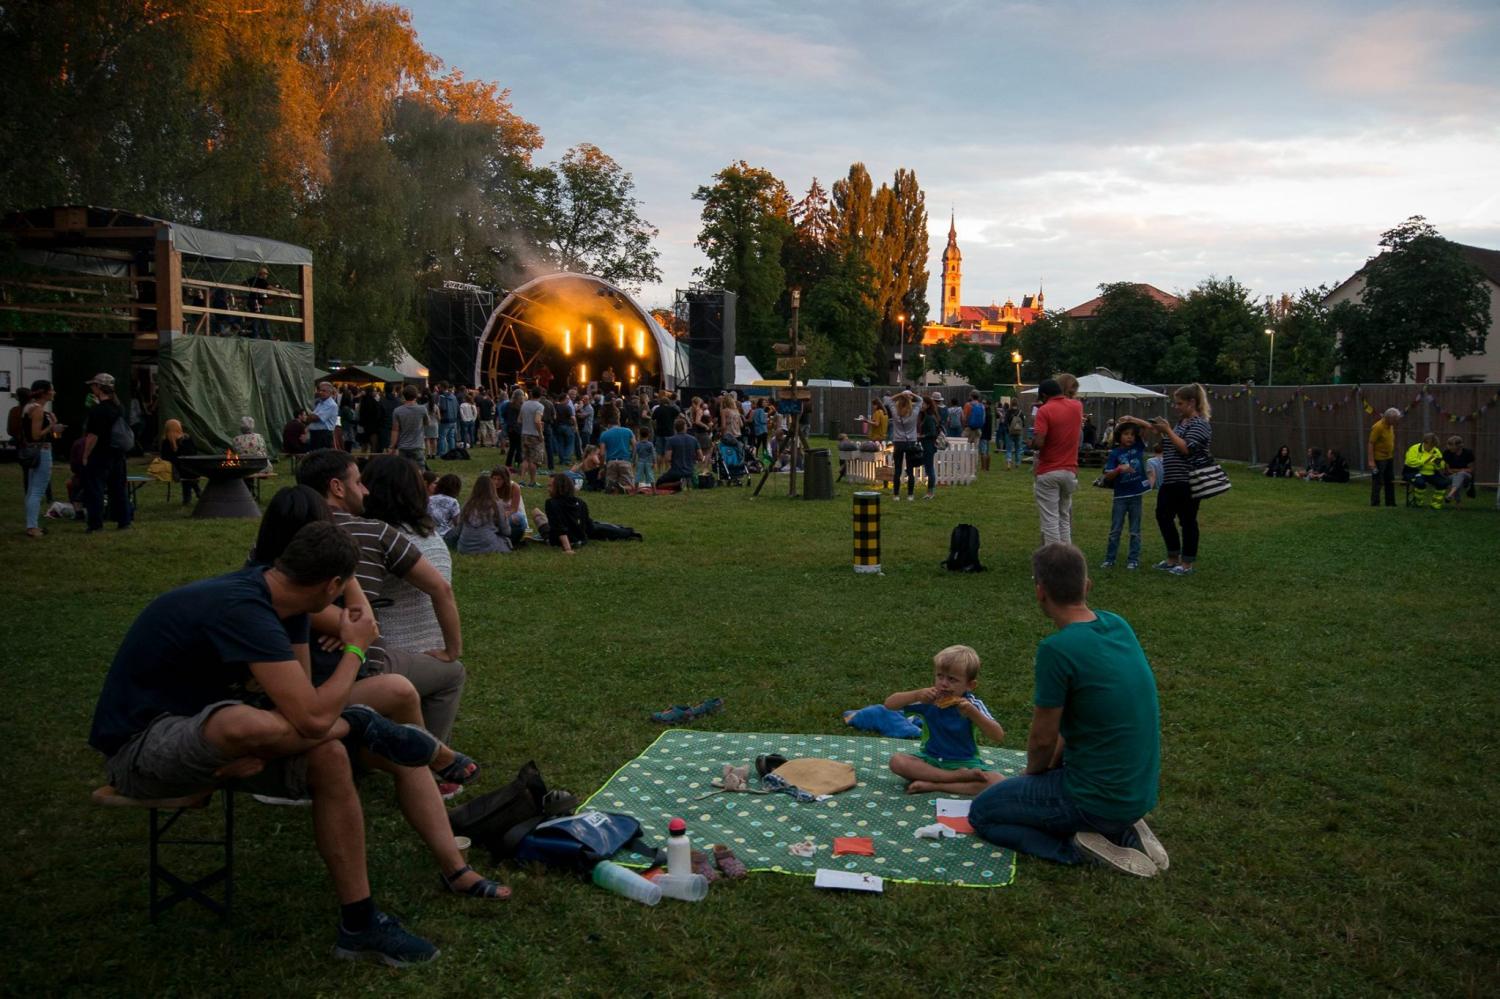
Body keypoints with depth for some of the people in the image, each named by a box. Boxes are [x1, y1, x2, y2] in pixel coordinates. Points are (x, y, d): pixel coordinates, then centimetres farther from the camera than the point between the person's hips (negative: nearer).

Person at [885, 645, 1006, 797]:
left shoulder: (972, 705, -11)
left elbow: (999, 737, -20)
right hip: (930, 760, 2)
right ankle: (959, 777, -24)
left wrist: (972, 713, -33)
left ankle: (932, 785, -26)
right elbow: (889, 704, -8)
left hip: (964, 762, -1)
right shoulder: (928, 700, -7)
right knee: (896, 760, -26)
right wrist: (916, 695, -24)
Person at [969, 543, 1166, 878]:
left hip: (1101, 799, -8)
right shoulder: (1118, 625, 0)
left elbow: (1043, 739, -13)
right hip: (1141, 790, 8)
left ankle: (1077, 846, -4)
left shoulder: (1057, 649, -25)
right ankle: (1123, 830, 13)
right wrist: (1051, 763, 13)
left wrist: (1033, 771, 8)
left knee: (981, 813, 12)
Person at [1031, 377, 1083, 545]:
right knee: (1064, 518, 15)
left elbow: (1038, 443, -21)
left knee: (1050, 520, -2)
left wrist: (1031, 442, 1)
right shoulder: (1077, 406, 6)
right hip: (1069, 471, 5)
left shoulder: (1044, 411, -12)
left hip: (1048, 473, -5)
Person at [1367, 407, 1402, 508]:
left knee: (1390, 481, 13)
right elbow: (1371, 444, -19)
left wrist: (1392, 455, 18)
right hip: (1379, 459, -9)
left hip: (1389, 458, 9)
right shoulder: (1378, 427, -19)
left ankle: (1390, 502, 21)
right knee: (1377, 481, -2)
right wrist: (1371, 461, -23)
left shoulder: (1391, 426, 7)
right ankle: (1375, 503, 5)